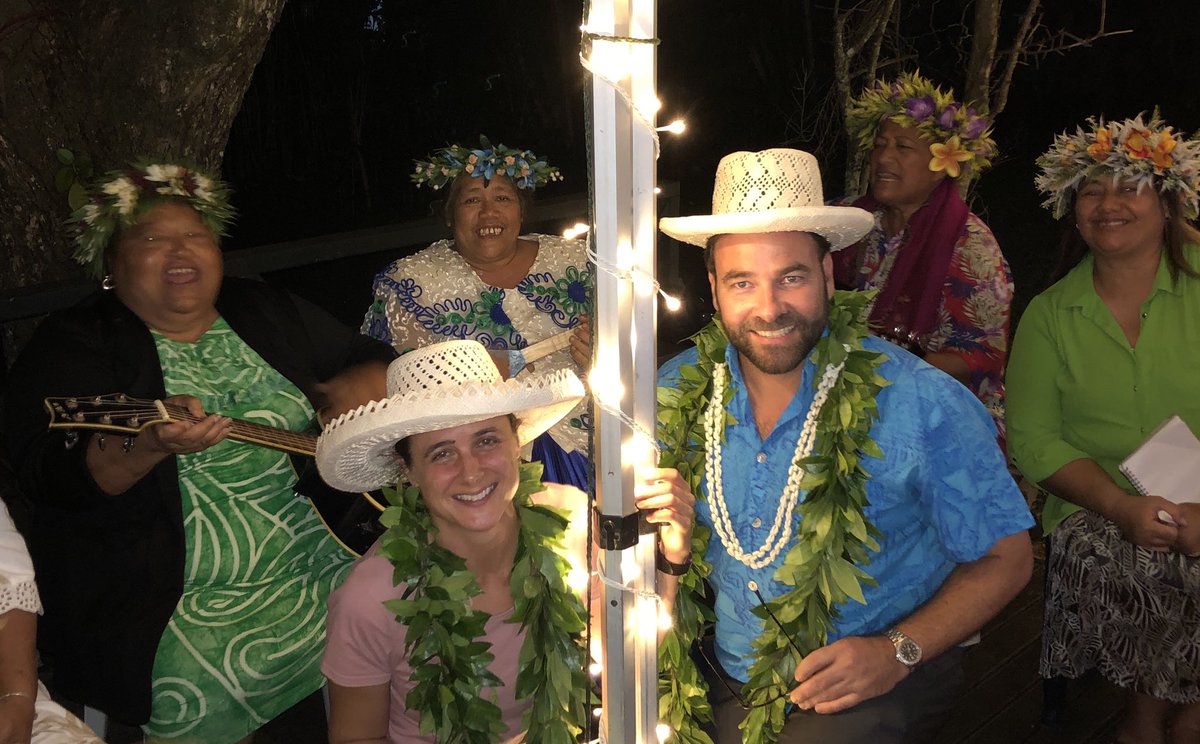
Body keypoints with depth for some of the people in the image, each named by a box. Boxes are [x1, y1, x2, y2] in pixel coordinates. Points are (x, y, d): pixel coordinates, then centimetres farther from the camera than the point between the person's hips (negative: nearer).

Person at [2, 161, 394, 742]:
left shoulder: (267, 312, 15)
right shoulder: (70, 345, 2)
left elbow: (379, 361, 21)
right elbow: (53, 475, -13)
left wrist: (352, 391, -3)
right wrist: (149, 444, -33)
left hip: (326, 562, 4)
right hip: (172, 603, -3)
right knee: (199, 694, -29)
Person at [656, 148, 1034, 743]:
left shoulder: (922, 404, -14)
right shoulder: (679, 391, -4)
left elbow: (1005, 557, -6)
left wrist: (898, 651, -17)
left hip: (870, 691, -2)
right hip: (721, 681, 3)